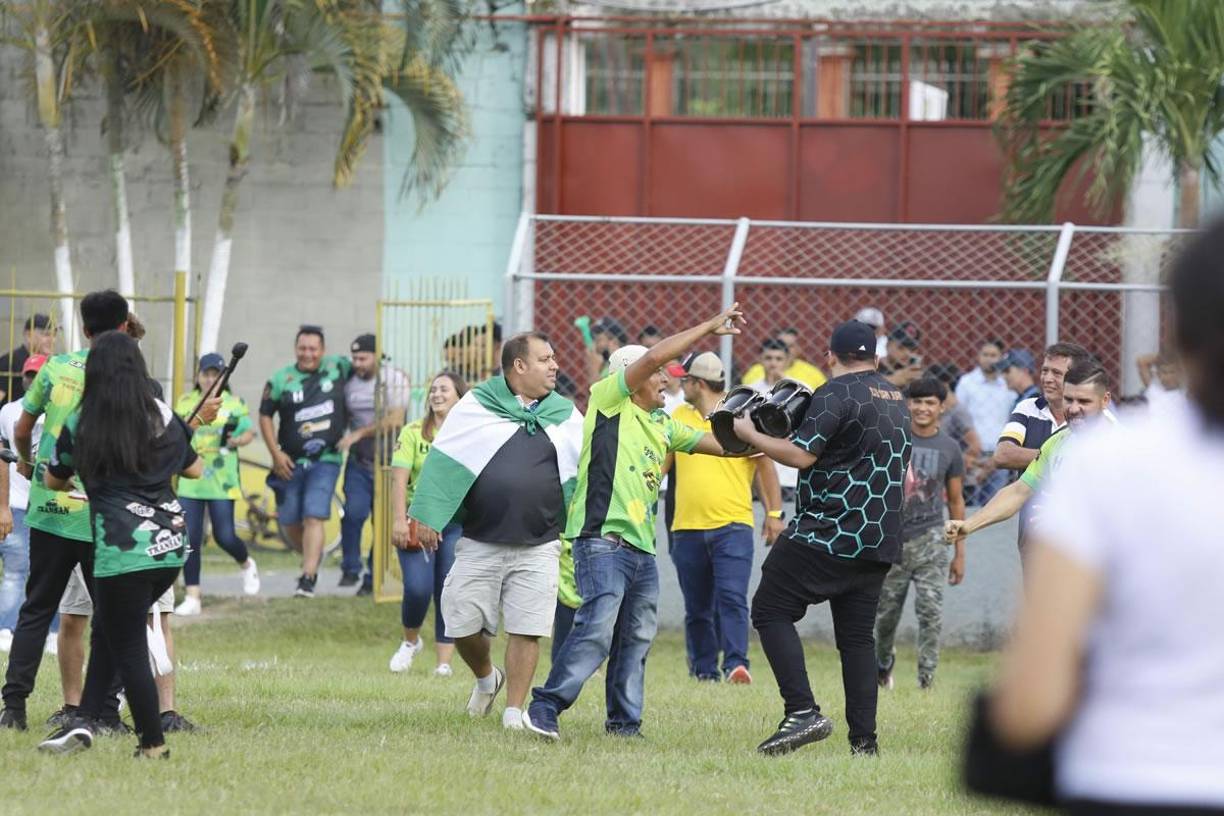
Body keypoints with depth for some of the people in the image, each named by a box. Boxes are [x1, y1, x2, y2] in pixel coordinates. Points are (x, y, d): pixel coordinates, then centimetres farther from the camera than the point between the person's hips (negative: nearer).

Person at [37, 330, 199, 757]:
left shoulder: (79, 427, -2)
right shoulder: (163, 418, 6)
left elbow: (53, 481, 15)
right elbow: (195, 470, 21)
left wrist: (76, 481, 38)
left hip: (123, 551, -5)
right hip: (171, 545, 5)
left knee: (128, 648, 4)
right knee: (107, 629, 18)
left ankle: (153, 744, 6)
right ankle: (85, 721, 11)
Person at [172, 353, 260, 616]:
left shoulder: (234, 403, 1)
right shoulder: (185, 402, 9)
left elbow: (249, 431, 2)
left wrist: (238, 440, -18)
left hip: (221, 481, -2)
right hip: (190, 481, 2)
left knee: (224, 537, -2)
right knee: (190, 539, -3)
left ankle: (247, 565, 33)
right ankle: (192, 597, 1)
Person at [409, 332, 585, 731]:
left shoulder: (564, 415, 7)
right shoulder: (477, 406, 0)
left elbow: (585, 474, 12)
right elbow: (443, 462, 0)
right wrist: (425, 515, -6)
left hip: (537, 549, 1)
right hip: (479, 545, -1)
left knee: (527, 631, -3)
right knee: (464, 626, 2)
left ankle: (514, 710, 8)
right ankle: (487, 677, 32)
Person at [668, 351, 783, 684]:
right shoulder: (679, 416, 12)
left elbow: (765, 464, 4)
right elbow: (661, 461, 20)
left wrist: (774, 512, -1)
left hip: (733, 525, -4)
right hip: (687, 528, 5)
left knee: (732, 597, -17)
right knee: (697, 607, 7)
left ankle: (736, 664, -24)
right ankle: (704, 669, 13)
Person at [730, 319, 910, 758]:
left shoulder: (836, 394, -10)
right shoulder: (896, 399, 16)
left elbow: (801, 455, -16)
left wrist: (750, 435, -4)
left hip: (827, 533, -8)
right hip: (879, 541, 8)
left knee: (771, 610, -3)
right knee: (857, 635, 10)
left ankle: (803, 712, -17)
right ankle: (864, 738, 3)